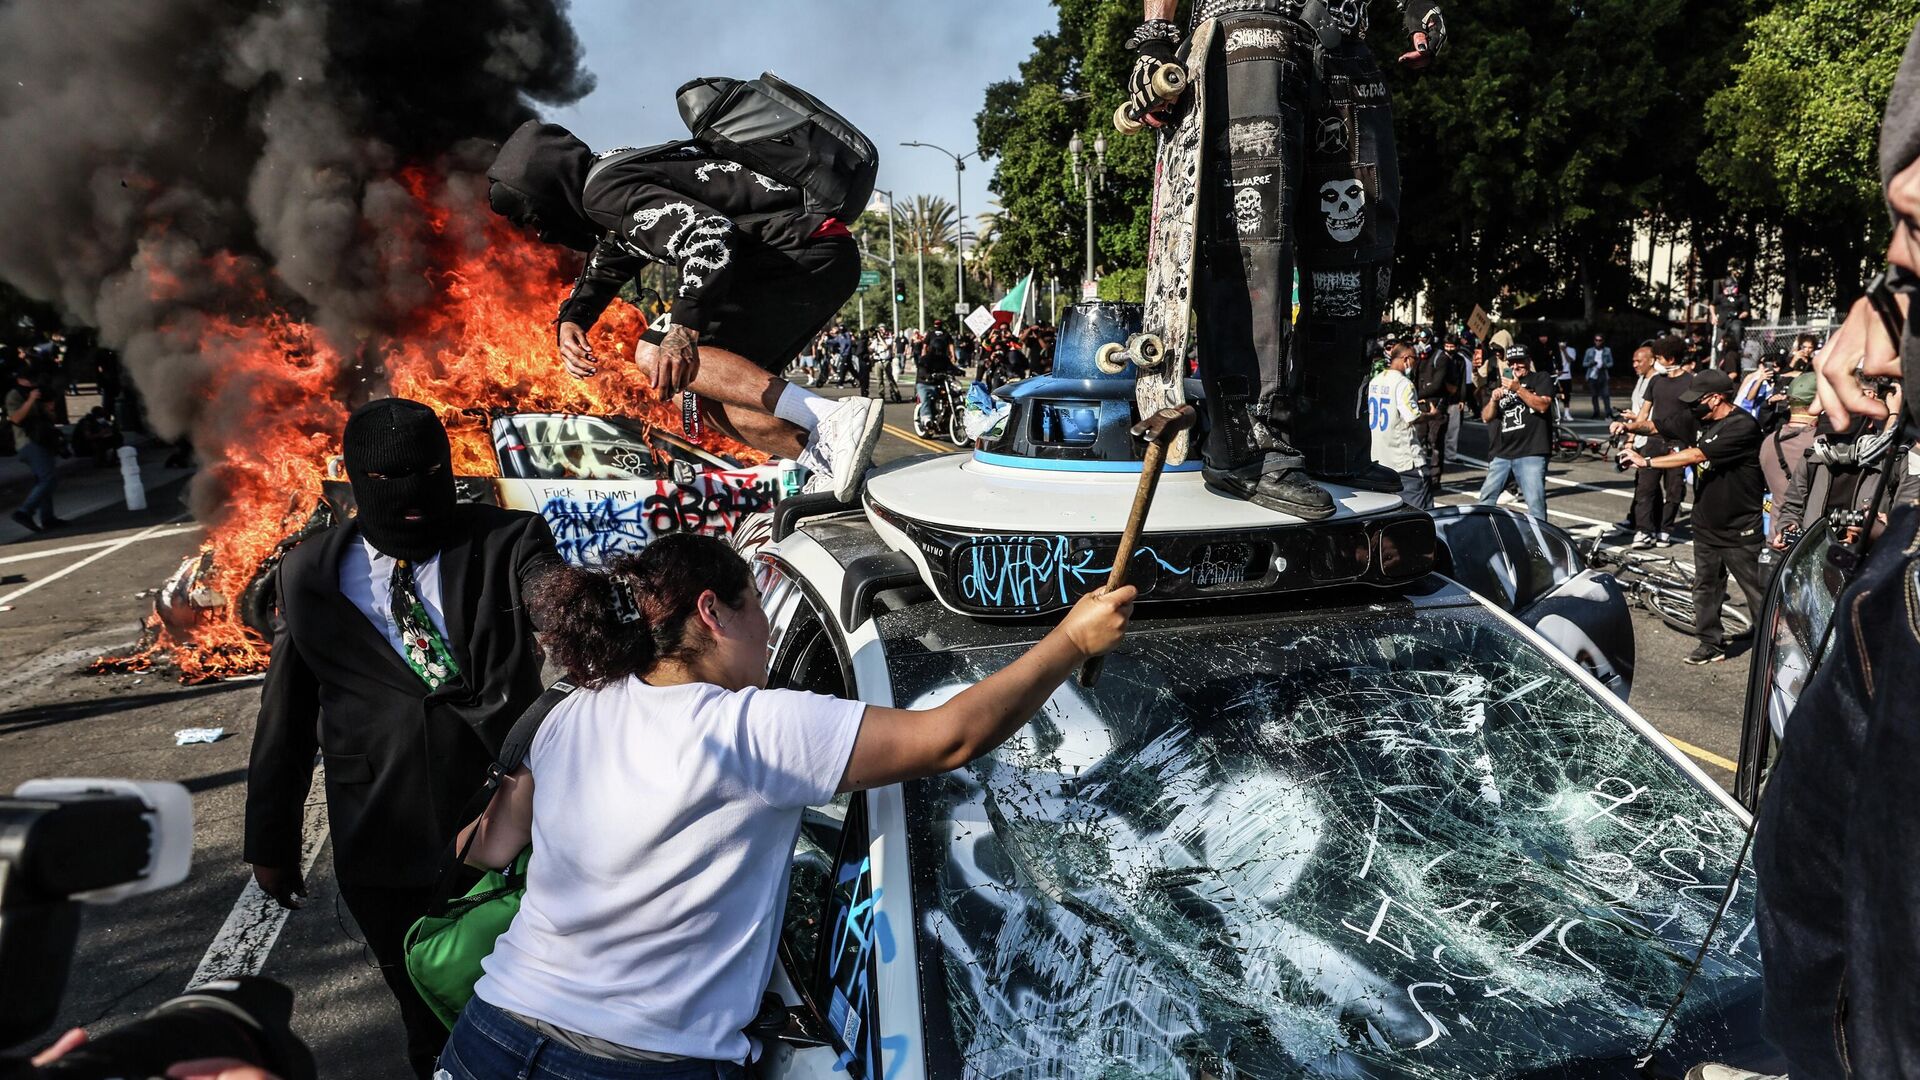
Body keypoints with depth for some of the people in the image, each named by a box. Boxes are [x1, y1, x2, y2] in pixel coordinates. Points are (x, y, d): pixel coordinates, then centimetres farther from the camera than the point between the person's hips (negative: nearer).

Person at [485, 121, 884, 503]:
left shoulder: (604, 189, -11)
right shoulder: (614, 173, 22)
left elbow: (710, 233, -26)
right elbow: (602, 269, 36)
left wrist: (684, 328, -32)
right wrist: (570, 321, 17)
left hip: (805, 254, -10)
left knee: (657, 355, -15)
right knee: (708, 395, 13)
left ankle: (837, 419, -29)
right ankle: (832, 467, 0)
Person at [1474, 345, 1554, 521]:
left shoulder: (1541, 379, 8)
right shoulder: (1500, 384, 22)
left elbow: (1543, 405, -9)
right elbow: (1486, 417, 15)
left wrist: (1518, 389, -17)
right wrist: (1493, 399, -5)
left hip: (1531, 453, -5)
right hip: (1501, 454, 5)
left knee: (1535, 502, -10)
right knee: (1485, 499, 4)